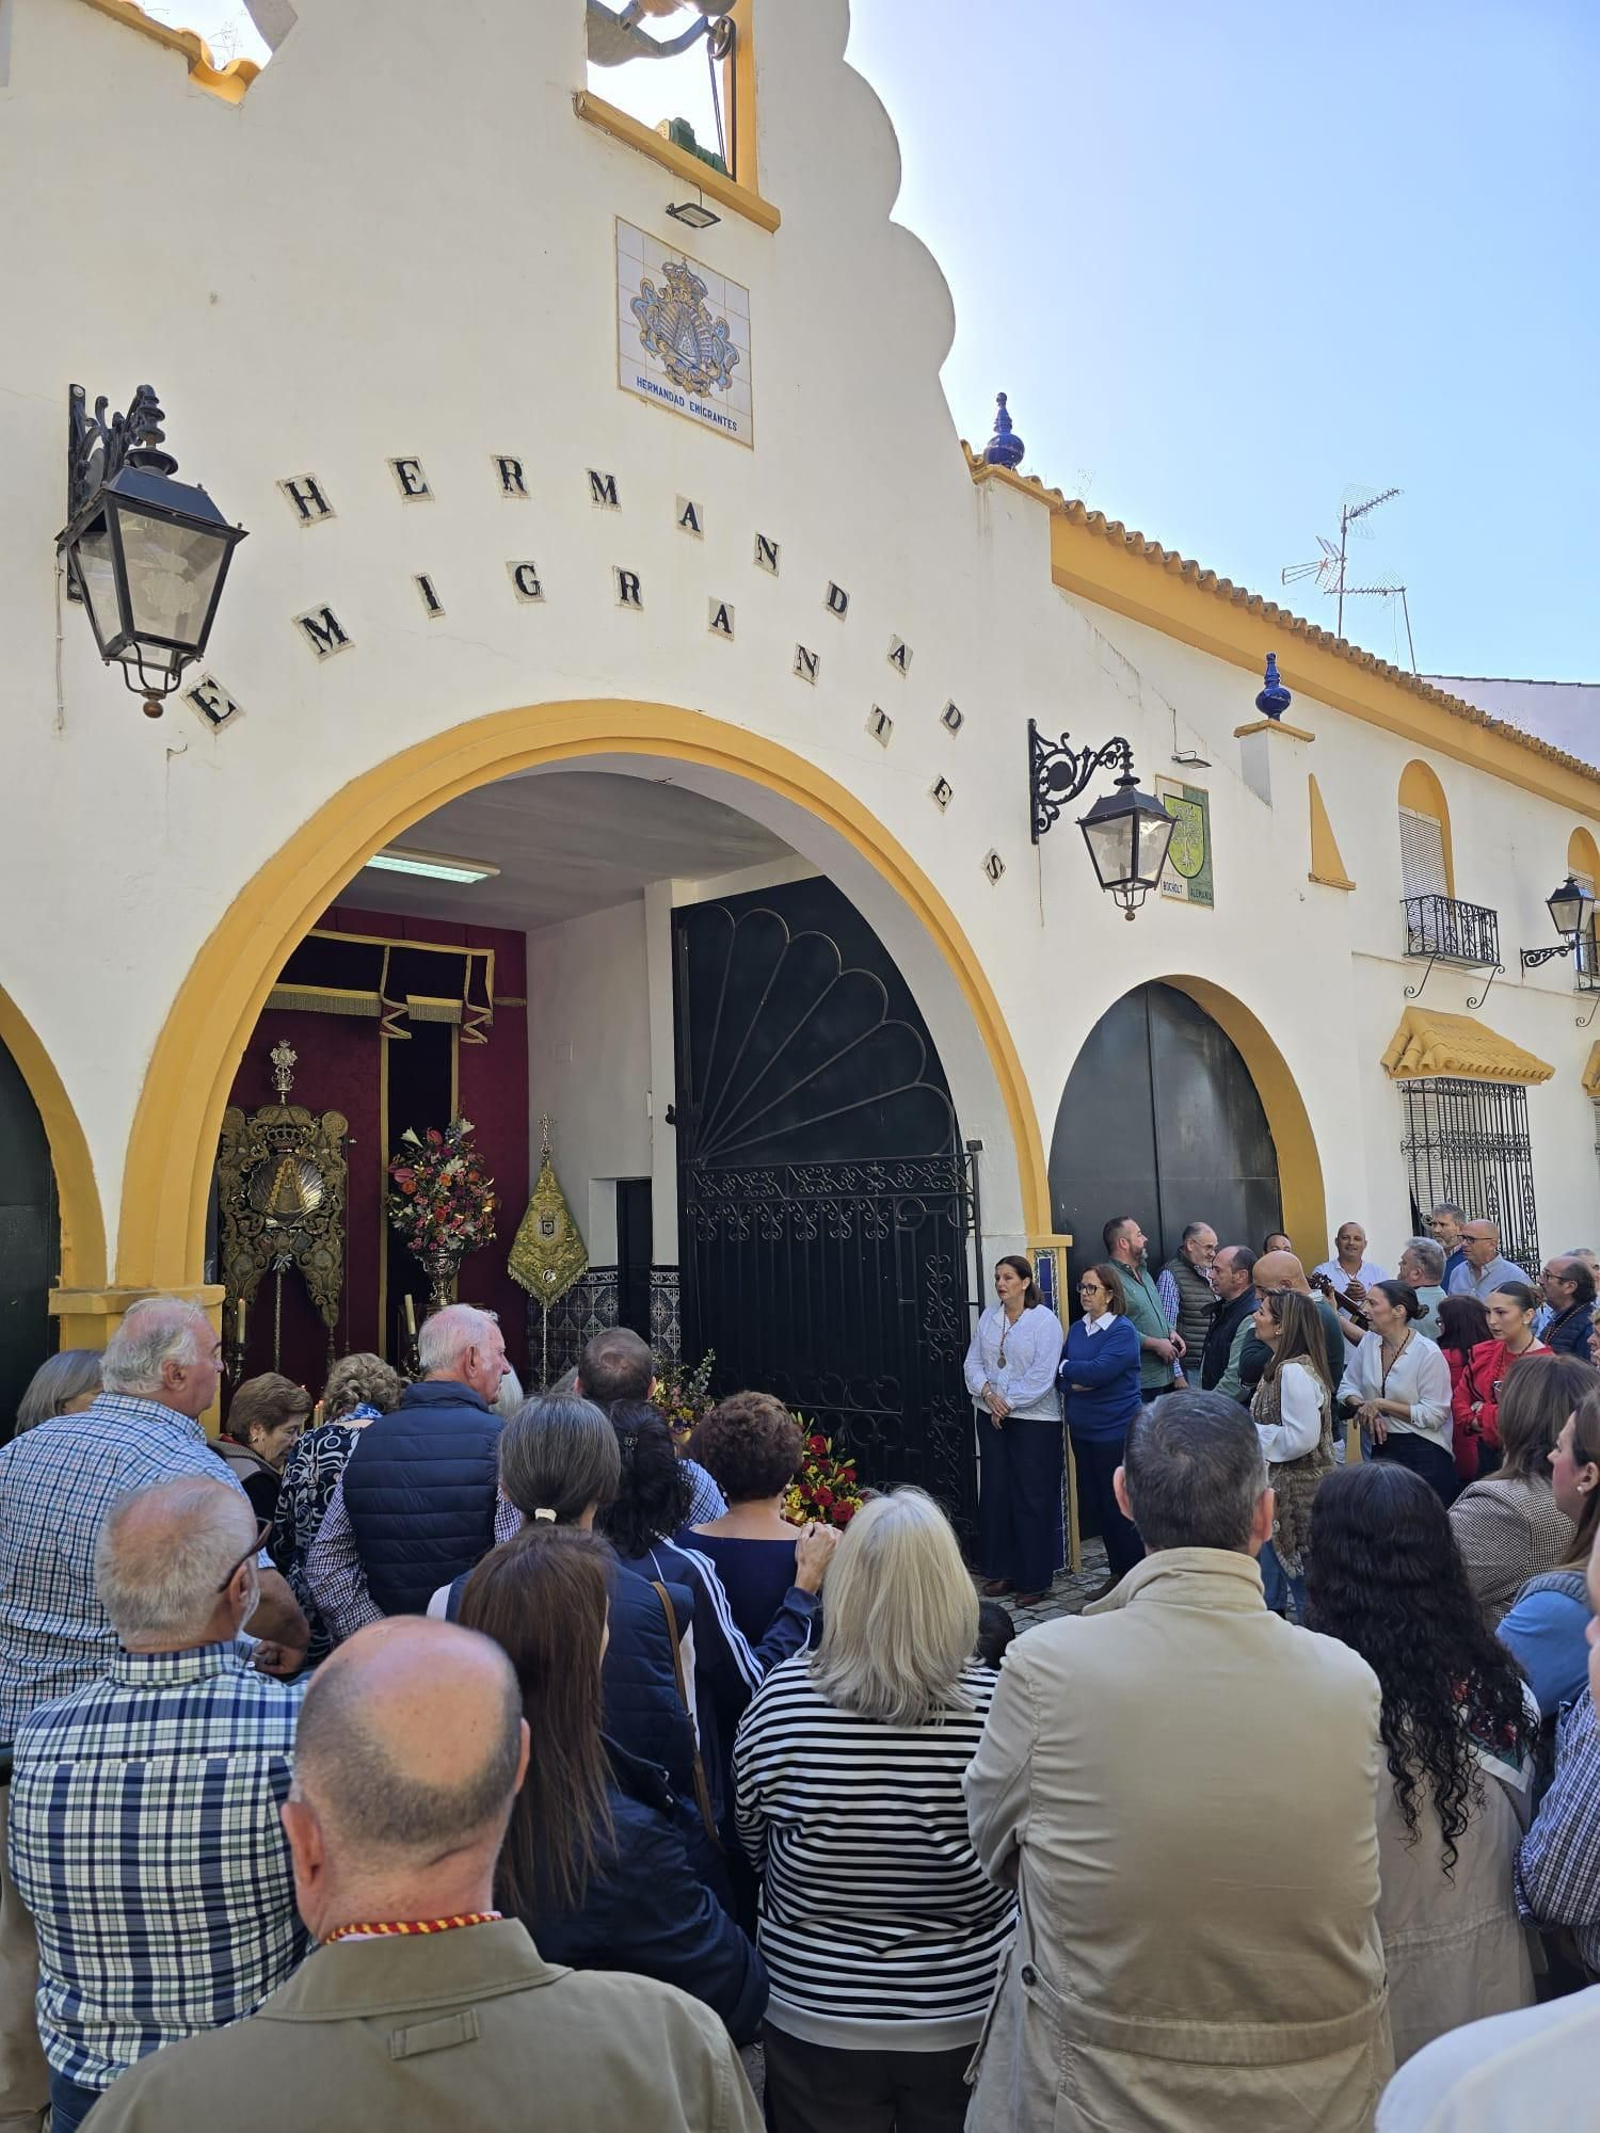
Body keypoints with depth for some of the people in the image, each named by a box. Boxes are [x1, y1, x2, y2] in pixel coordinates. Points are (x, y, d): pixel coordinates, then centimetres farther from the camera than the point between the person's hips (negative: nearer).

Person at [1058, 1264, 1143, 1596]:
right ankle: (1117, 1572, 27)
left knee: (1117, 1505, 1)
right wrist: (1074, 1383, -15)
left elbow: (1098, 1371, -25)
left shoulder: (1123, 1331, -13)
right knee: (1093, 1502, 13)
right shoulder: (1077, 1328, 8)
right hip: (1082, 1428, 7)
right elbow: (1063, 1376, 7)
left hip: (1114, 1430, -7)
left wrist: (1066, 1366, -9)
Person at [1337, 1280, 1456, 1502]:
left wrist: (1380, 1404, -16)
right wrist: (1363, 1406, -12)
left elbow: (1433, 1415, -16)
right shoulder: (1368, 1342, 4)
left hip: (1423, 1456, -6)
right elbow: (1347, 1386, 10)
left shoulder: (1428, 1354, -14)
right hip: (1381, 1451, 6)